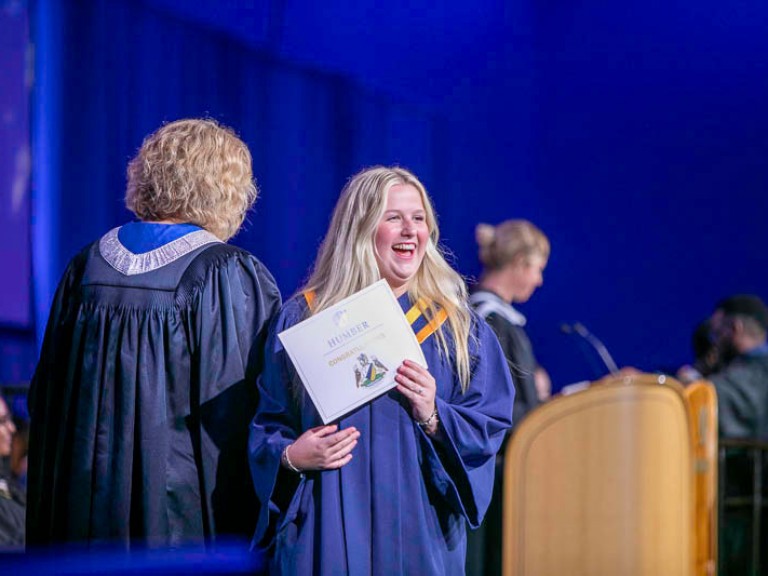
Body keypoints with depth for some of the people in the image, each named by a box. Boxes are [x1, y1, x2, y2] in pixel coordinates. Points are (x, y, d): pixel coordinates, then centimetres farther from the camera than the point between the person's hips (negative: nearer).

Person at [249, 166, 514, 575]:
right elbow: (268, 426, 5)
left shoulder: (457, 327, 6)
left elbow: (490, 428, 3)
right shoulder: (301, 318, 4)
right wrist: (290, 456, -15)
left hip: (417, 533, 1)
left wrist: (434, 417, -14)